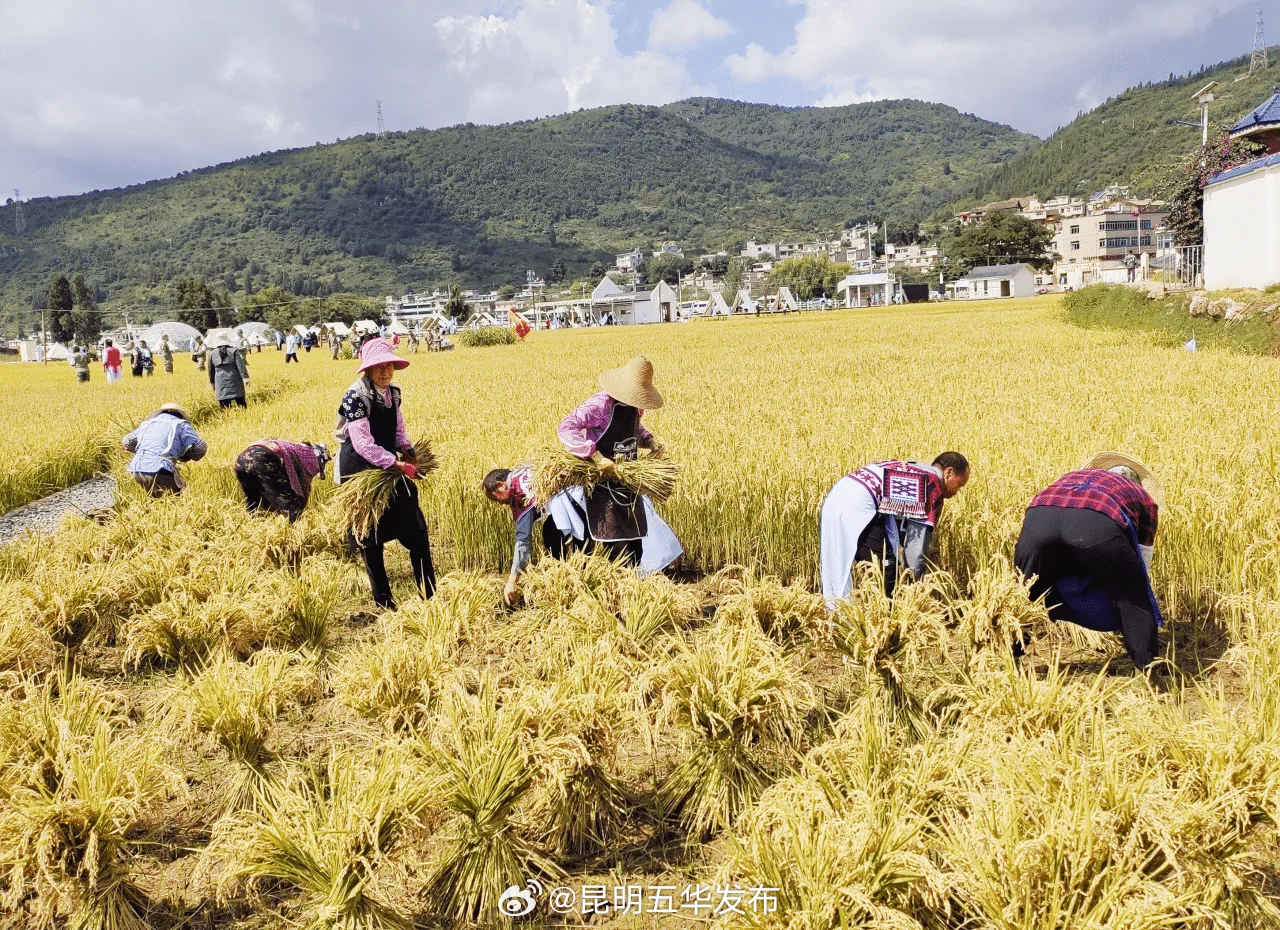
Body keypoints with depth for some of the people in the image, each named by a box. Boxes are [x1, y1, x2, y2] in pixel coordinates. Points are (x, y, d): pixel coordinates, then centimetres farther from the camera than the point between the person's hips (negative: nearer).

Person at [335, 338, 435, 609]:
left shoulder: (393, 393, 5)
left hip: (390, 467, 7)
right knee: (370, 537, 3)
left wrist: (407, 450, -5)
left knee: (416, 529, 5)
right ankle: (383, 600, 16)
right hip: (360, 472, -7)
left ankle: (429, 595, 15)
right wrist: (398, 465, -24)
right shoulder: (356, 396, -17)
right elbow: (363, 443, -23)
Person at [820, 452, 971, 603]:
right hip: (859, 505, -10)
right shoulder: (933, 485, 3)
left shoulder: (909, 472, 29)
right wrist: (915, 580, 13)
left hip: (836, 496, 10)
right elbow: (919, 537, 3)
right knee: (886, 567, 0)